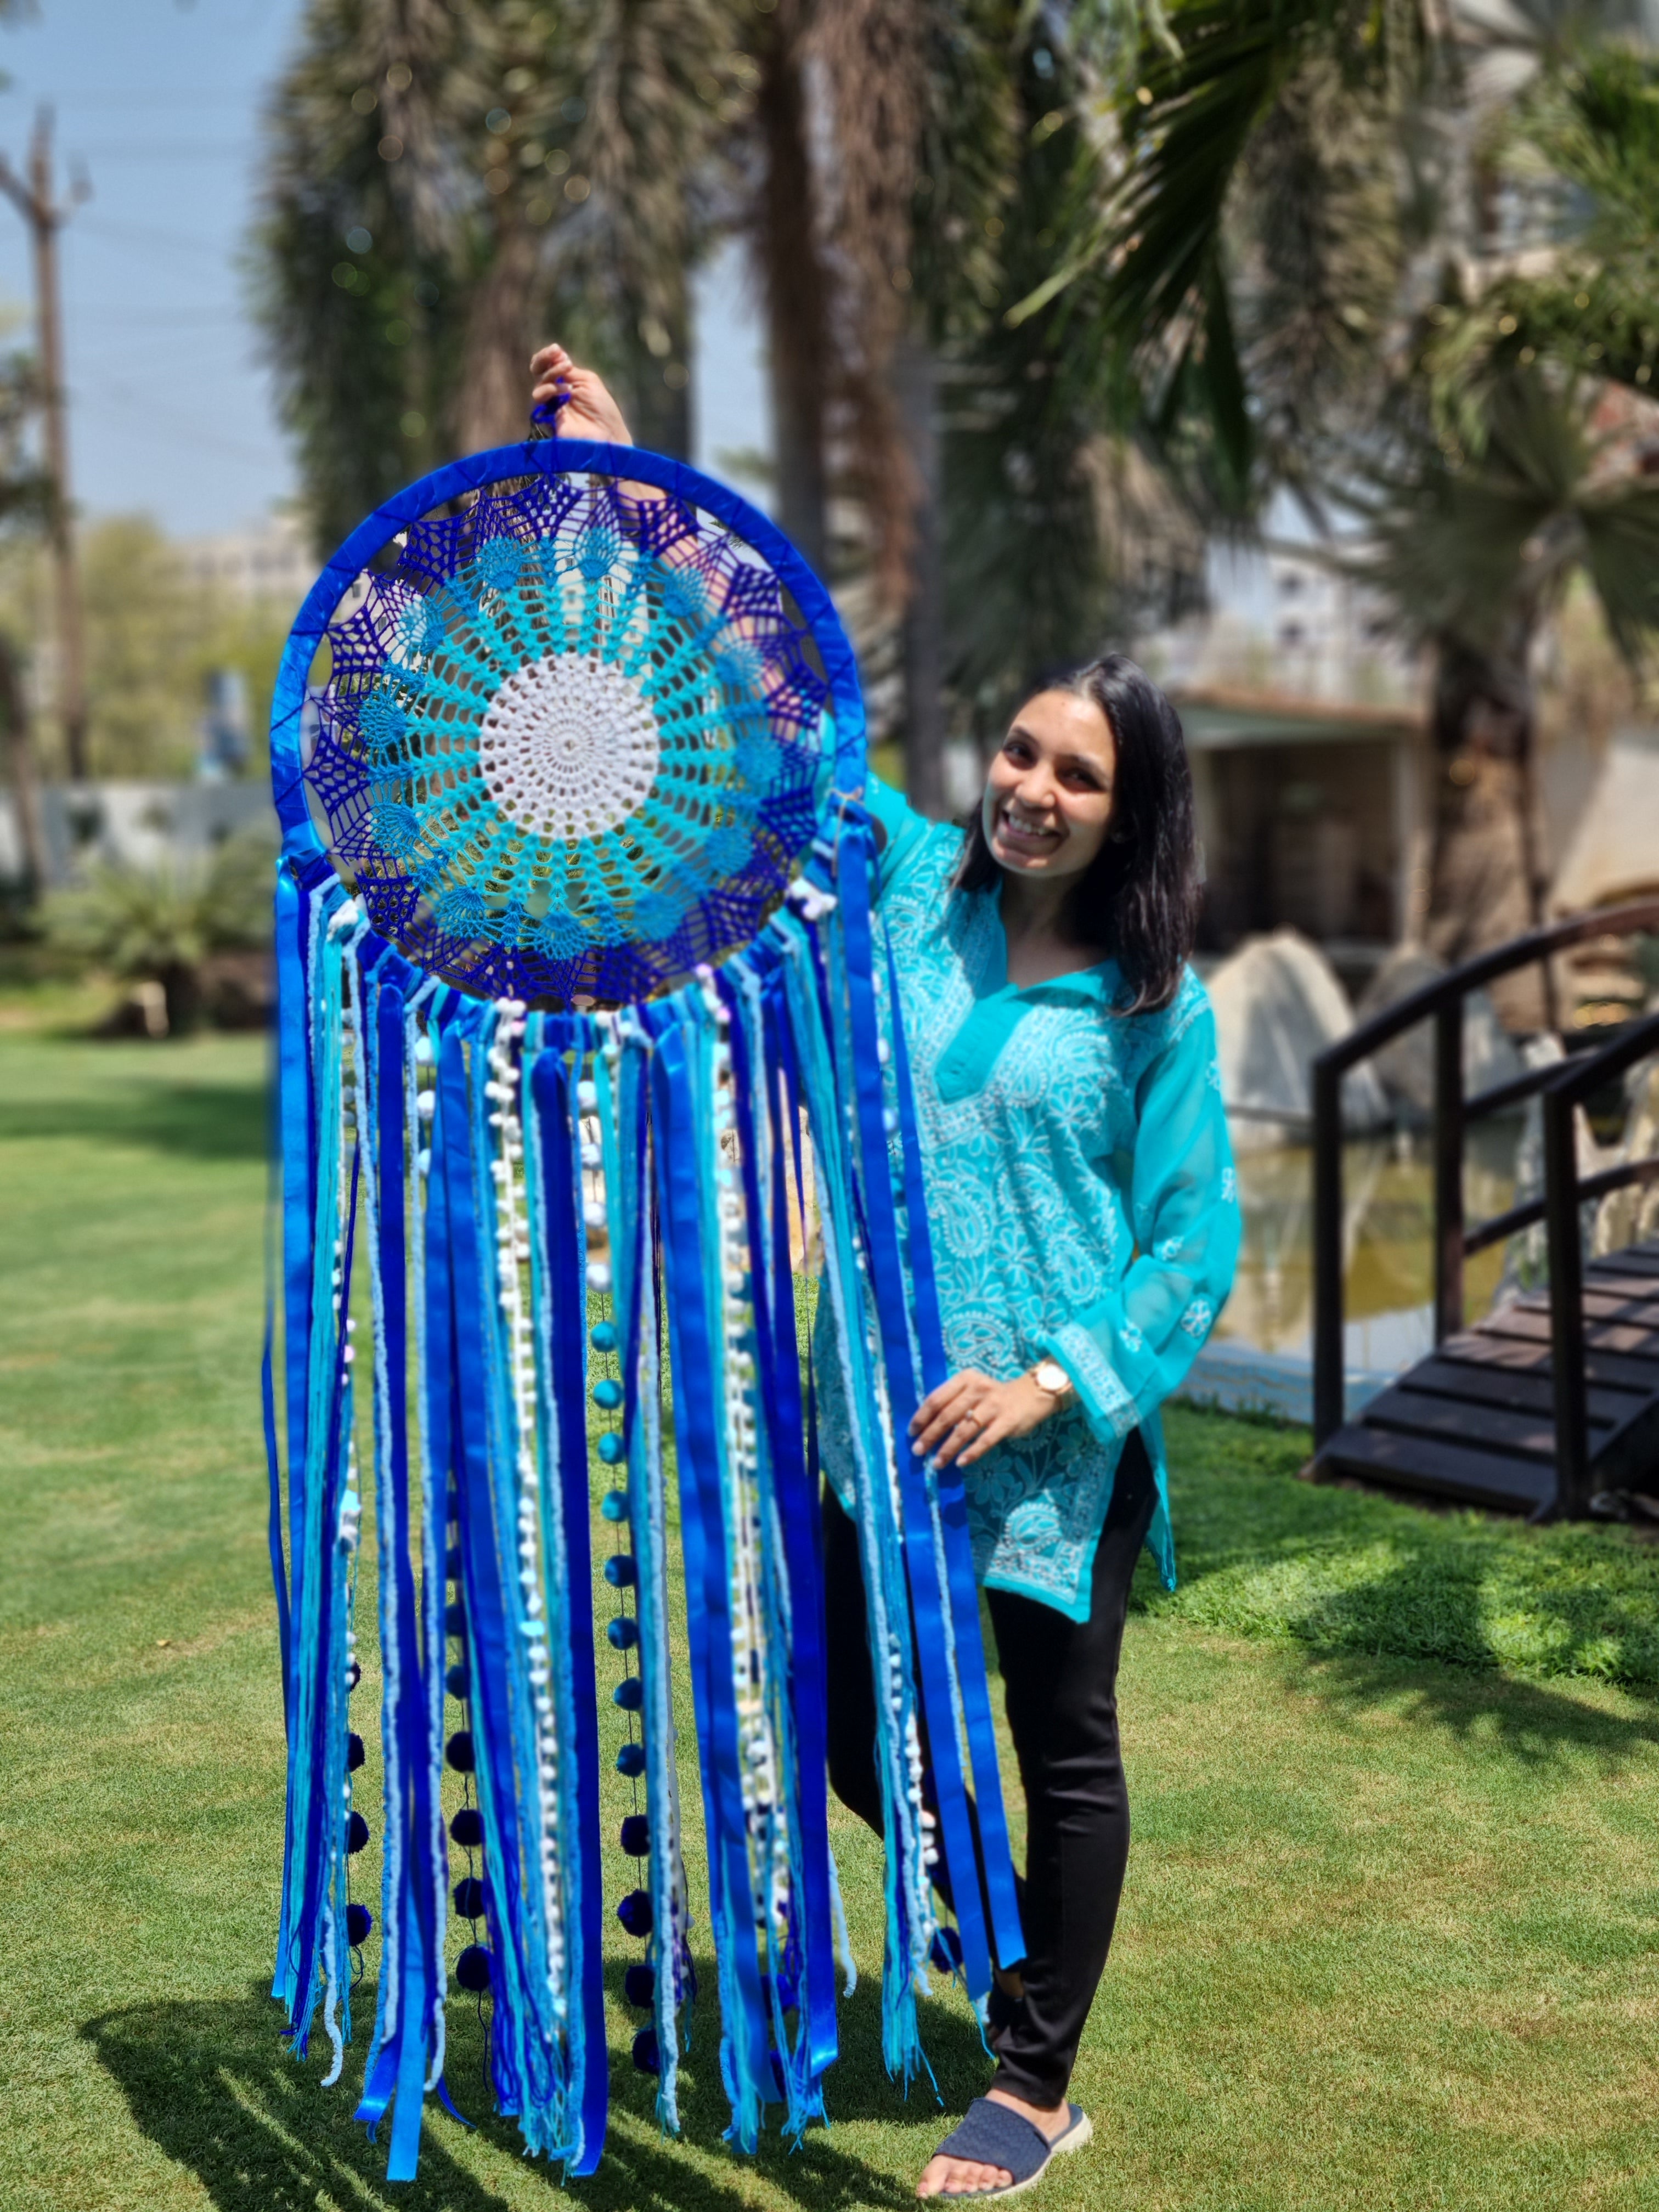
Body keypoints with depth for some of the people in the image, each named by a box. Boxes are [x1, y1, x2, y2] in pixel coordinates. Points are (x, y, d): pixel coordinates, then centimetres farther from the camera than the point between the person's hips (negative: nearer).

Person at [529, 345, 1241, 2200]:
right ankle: (1004, 1933, 42)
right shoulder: (911, 888, 2)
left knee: (1063, 1746, 8)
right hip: (884, 1400, 4)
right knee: (837, 1709, 14)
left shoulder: (1155, 1003, -7)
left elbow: (1195, 1242, -5)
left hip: (1063, 1425, -4)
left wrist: (1050, 1382, -16)